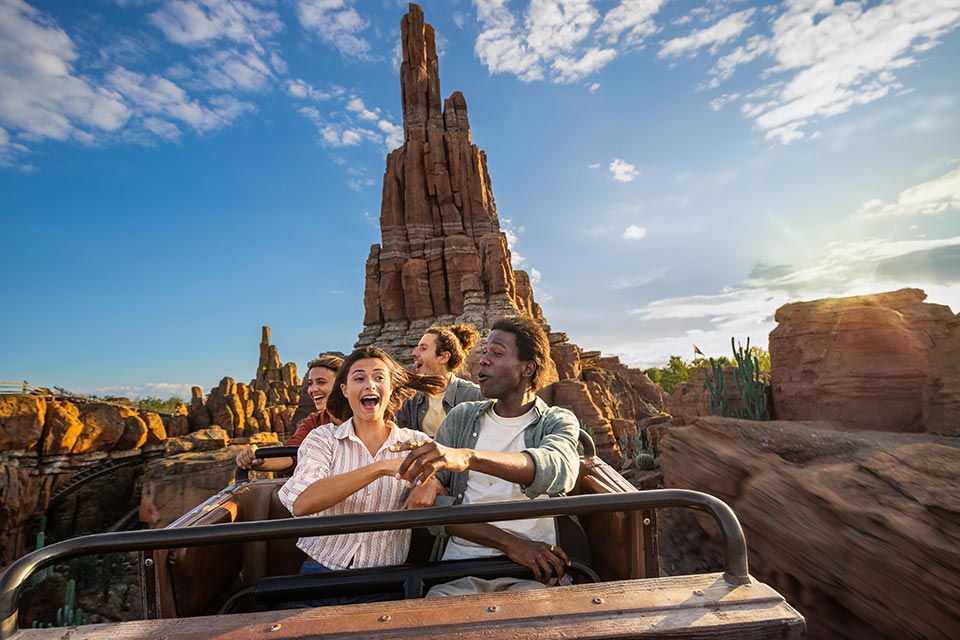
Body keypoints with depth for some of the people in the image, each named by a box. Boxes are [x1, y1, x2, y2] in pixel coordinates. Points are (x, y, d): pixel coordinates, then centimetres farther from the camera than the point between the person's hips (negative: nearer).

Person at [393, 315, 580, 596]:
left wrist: (468, 456, -40)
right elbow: (429, 503, 0)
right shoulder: (461, 417, 10)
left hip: (532, 572, -1)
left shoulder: (558, 422, 4)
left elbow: (557, 469, -22)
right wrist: (509, 543, -13)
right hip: (460, 564, 2)